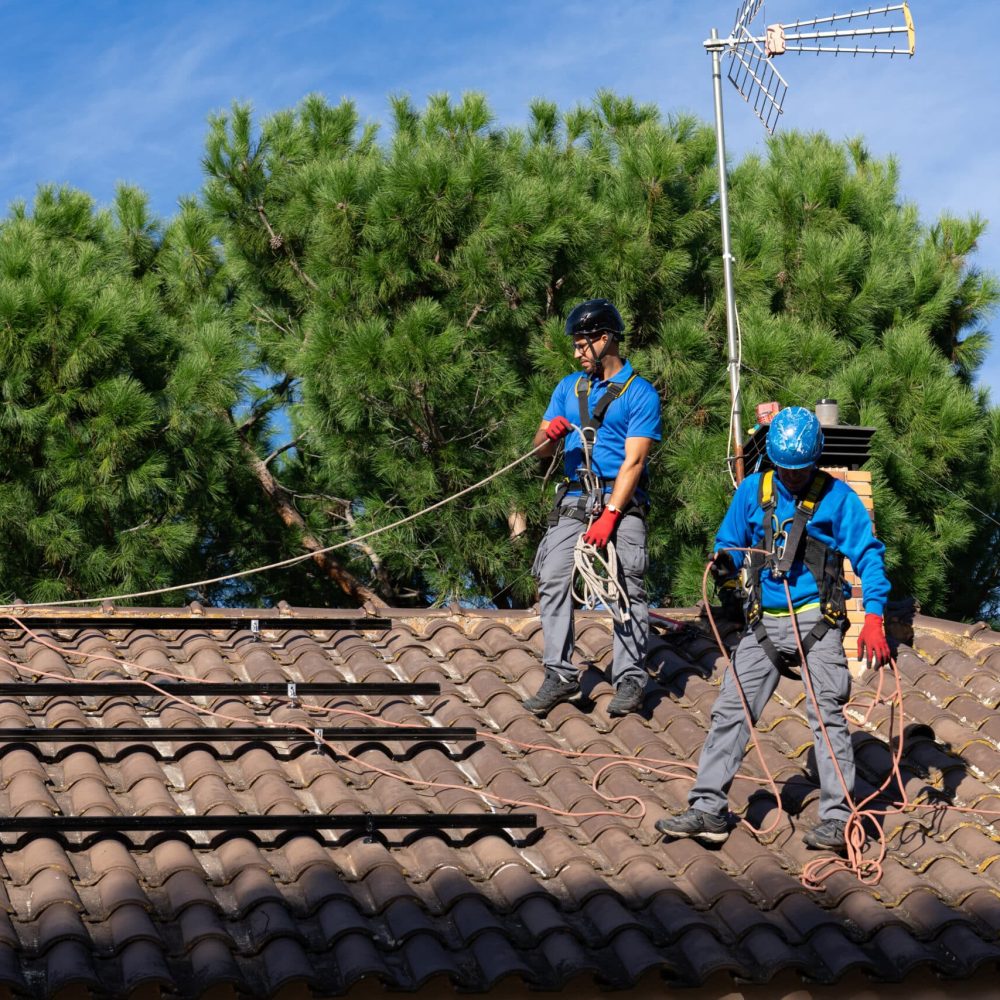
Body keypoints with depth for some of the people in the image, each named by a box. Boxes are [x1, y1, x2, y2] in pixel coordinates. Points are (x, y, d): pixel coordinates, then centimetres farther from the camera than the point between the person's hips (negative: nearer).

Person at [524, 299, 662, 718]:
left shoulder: (640, 394, -2)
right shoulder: (569, 387, 15)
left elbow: (633, 462, -10)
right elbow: (541, 448, 14)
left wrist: (610, 514, -19)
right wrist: (549, 434, -11)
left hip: (621, 502, -5)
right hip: (574, 500, 5)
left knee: (627, 589, -7)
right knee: (553, 581, -8)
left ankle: (631, 679, -2)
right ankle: (560, 676, -5)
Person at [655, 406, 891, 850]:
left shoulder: (836, 497, -3)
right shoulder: (753, 491, 8)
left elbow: (868, 555, -5)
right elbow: (730, 542, 15)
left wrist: (873, 618, -16)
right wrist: (724, 562, -11)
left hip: (817, 619, -4)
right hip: (765, 622, 4)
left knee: (827, 714, -9)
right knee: (730, 710, 0)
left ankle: (837, 819, -7)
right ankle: (708, 809, 4)